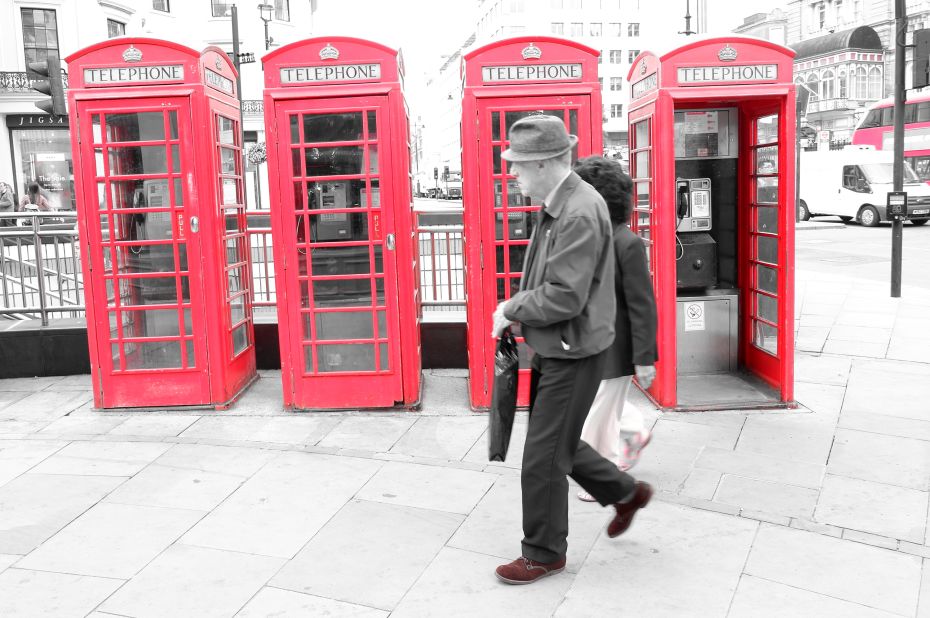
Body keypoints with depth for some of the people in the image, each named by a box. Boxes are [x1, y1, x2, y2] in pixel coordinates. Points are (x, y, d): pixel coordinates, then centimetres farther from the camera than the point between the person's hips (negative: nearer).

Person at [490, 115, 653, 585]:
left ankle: (544, 554, 22)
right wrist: (519, 308, 4)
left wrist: (511, 310, -14)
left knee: (543, 457, 2)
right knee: (557, 442, 22)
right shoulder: (556, 206, 7)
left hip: (573, 354, -10)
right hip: (552, 349, 10)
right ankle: (626, 493, 40)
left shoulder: (579, 214, -24)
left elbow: (565, 297, -27)